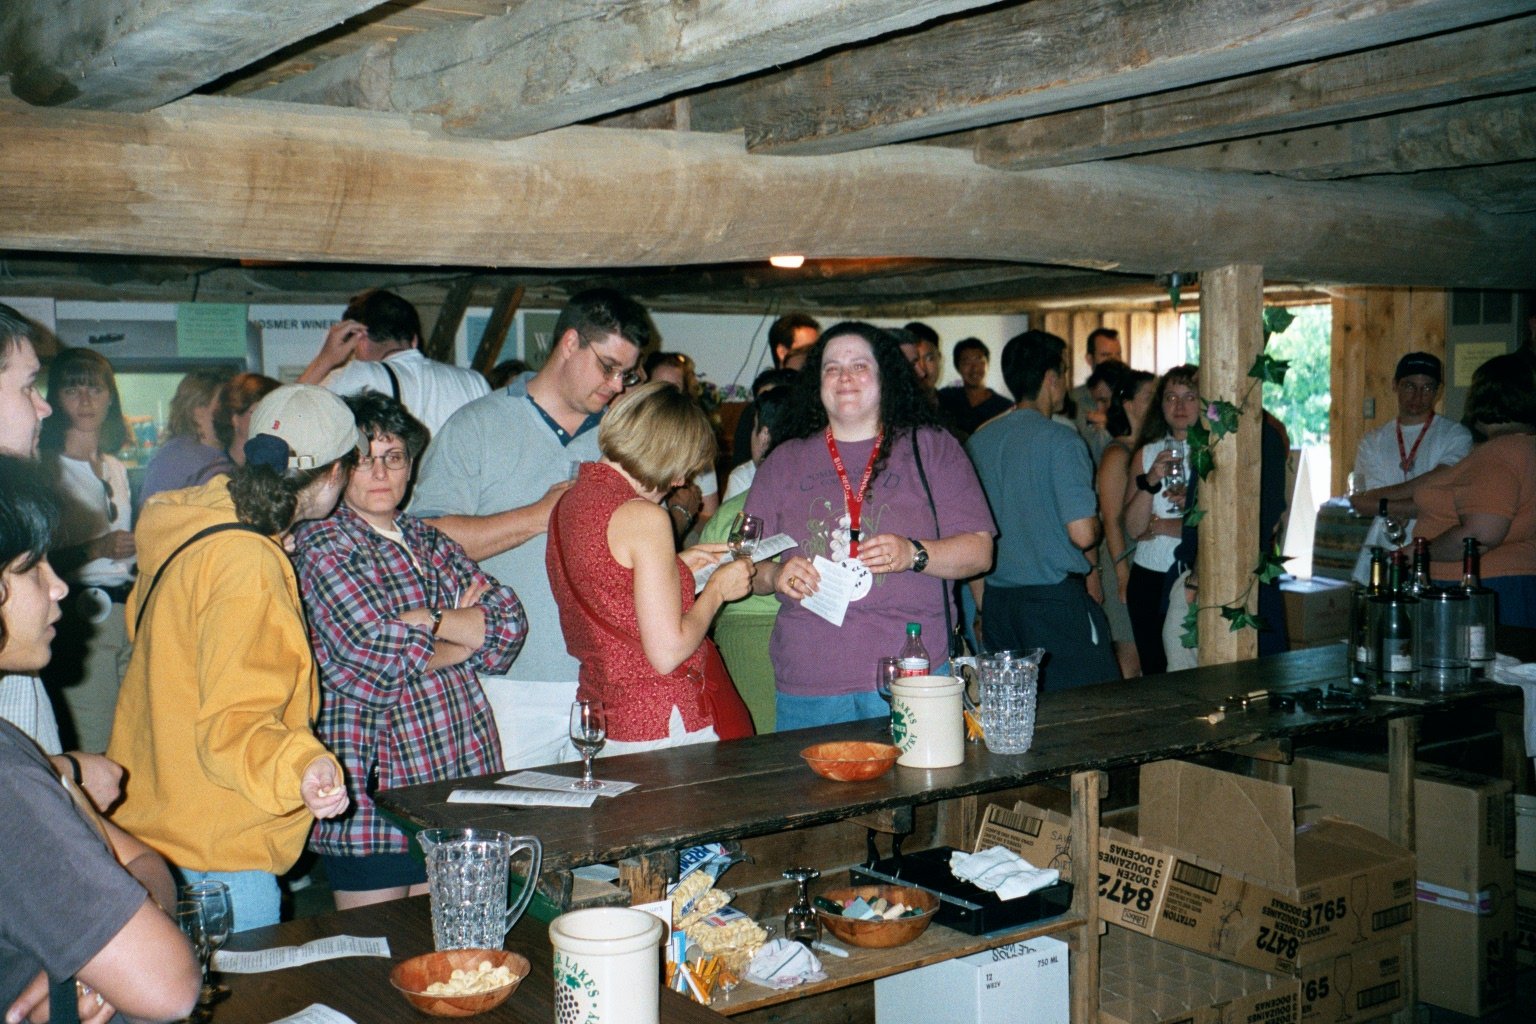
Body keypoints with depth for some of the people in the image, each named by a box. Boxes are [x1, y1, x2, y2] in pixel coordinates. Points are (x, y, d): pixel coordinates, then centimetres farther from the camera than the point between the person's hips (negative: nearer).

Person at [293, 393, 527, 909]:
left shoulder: (428, 541, 14)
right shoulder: (320, 545, -6)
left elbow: (509, 623, 2)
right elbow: (380, 658, -19)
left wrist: (426, 621, -11)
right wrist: (462, 630, -5)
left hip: (460, 769, 6)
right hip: (374, 790, -6)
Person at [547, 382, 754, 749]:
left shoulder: (567, 503, 7)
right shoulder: (642, 516, -18)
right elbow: (666, 653, -19)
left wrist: (675, 566, 18)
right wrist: (717, 589, -4)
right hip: (660, 729, -8)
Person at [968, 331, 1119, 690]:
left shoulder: (978, 442, 7)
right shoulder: (1061, 440, -11)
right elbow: (1083, 534, -17)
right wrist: (1097, 523, 7)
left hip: (998, 602, 6)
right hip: (1056, 600, -6)